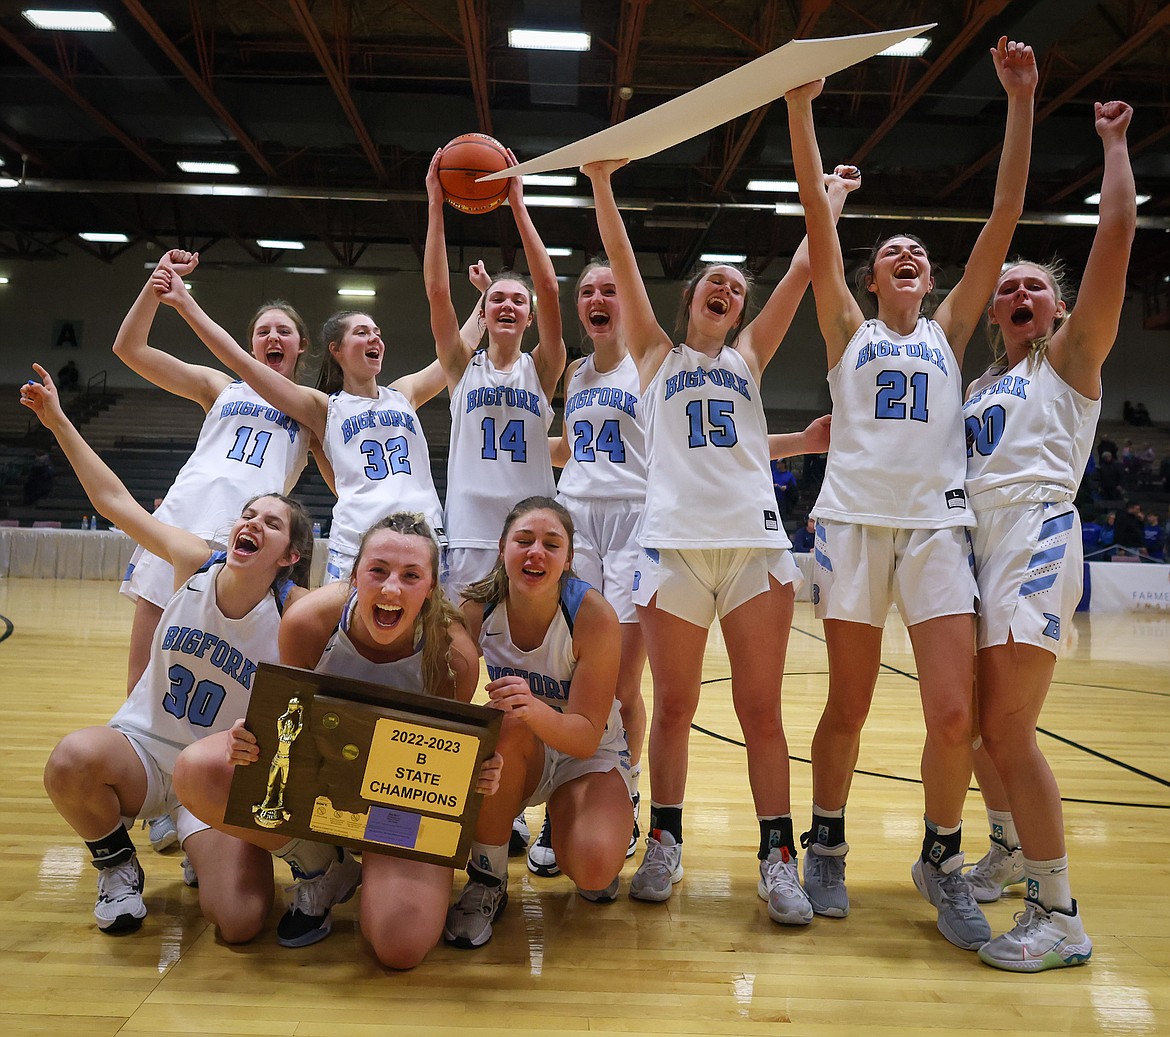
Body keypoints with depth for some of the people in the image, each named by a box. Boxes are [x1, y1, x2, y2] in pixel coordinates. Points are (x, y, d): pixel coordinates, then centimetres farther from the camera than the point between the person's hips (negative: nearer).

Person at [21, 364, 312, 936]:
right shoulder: (196, 562, -9)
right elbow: (113, 499, -2)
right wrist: (58, 421, -1)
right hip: (141, 749, 2)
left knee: (238, 922, -22)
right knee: (73, 756, -35)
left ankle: (203, 850, 17)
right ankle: (117, 866, 0)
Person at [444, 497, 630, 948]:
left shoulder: (594, 616, -24)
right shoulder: (476, 610, -16)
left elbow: (587, 736, -26)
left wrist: (536, 710, -46)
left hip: (589, 758, -2)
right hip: (514, 758, 2)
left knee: (594, 870, -29)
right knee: (508, 724, -34)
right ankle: (487, 878, -14)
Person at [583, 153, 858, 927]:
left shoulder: (749, 356, 20)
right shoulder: (658, 356, 17)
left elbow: (804, 268, 18)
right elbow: (623, 265, 8)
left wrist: (833, 196, 25)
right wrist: (601, 182, 3)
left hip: (755, 539, 1)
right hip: (674, 540, -1)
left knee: (761, 709, 1)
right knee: (674, 707, 4)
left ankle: (778, 856, 9)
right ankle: (665, 844, 18)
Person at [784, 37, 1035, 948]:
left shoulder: (948, 332, 16)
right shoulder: (849, 333, 12)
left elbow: (1004, 218, 9)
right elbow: (817, 220, 4)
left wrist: (1022, 102, 5)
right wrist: (800, 109, -1)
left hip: (938, 523, 1)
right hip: (854, 521, -1)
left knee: (954, 714, -6)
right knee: (849, 706, 4)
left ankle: (942, 860, 17)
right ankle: (827, 845, 25)